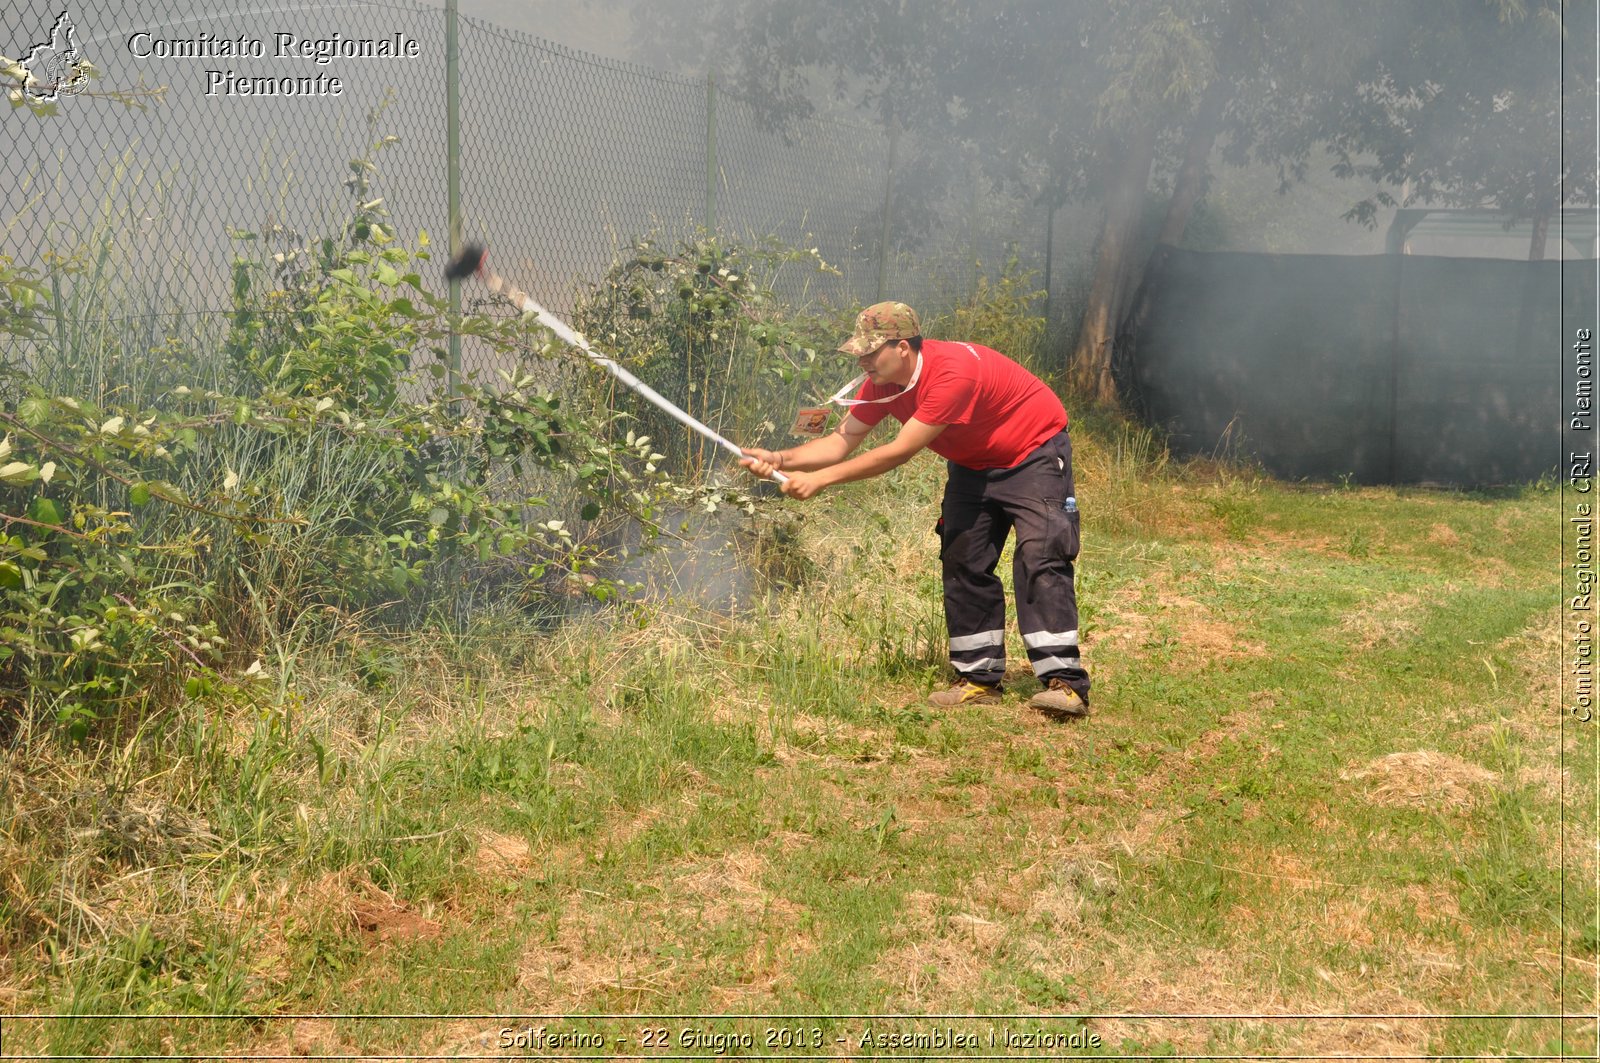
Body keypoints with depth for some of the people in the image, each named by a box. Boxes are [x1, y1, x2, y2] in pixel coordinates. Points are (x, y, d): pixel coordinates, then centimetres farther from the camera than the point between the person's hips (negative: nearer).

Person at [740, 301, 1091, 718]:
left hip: (1034, 453, -8)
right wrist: (780, 459, -26)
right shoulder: (881, 381, -11)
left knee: (1039, 556, -20)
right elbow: (843, 440, -9)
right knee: (963, 561, 1)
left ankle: (1065, 682, -21)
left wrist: (821, 479, -35)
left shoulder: (953, 372, -37)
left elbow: (900, 452, -36)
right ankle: (979, 678, 7)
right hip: (974, 463, 8)